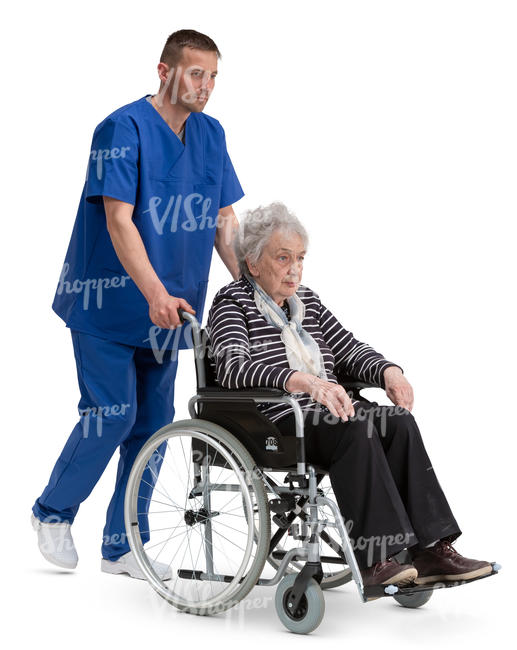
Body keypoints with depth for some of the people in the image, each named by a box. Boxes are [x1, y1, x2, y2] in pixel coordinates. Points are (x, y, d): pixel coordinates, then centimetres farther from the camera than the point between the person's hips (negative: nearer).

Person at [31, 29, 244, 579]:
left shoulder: (211, 134, 7)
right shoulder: (122, 129, -14)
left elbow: (224, 220, 9)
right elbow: (119, 220, -21)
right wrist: (155, 294, -32)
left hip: (167, 308, 7)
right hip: (108, 301, -6)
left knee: (153, 424, 6)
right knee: (113, 414, -8)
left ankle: (121, 545, 18)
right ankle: (53, 512, 17)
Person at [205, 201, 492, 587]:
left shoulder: (307, 300, 22)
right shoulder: (233, 303, 0)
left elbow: (348, 348, 19)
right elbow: (233, 367, -19)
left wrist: (388, 371, -4)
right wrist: (304, 381, -33)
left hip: (325, 411, 6)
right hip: (274, 421, -6)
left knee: (399, 421, -22)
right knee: (354, 427, -33)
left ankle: (430, 548, -28)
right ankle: (373, 557, -36)